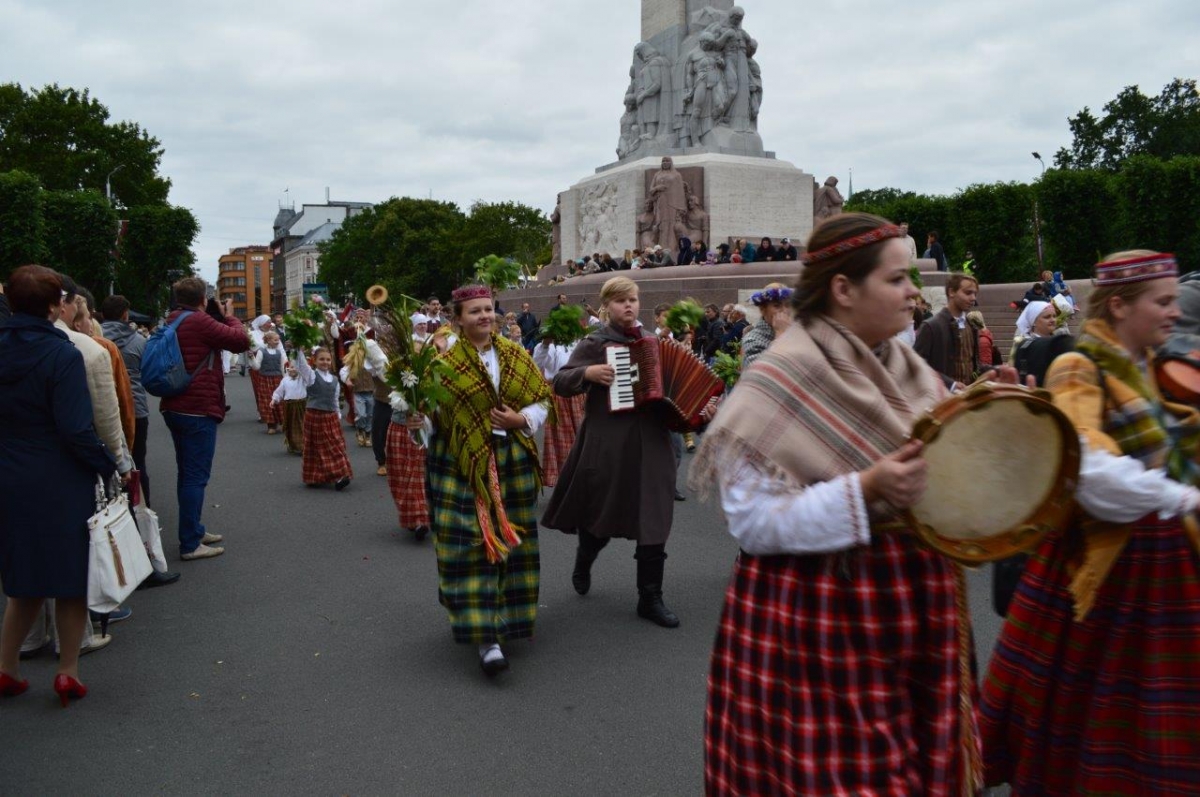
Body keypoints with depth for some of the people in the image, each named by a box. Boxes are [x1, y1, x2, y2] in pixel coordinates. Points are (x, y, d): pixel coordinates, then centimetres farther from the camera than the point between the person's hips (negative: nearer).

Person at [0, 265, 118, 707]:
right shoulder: (62, 354, -17)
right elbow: (76, 430, -20)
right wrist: (112, 468, -10)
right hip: (61, 484, -6)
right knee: (73, 576, 9)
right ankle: (68, 672, 17)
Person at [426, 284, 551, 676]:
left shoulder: (516, 356, 7)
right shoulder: (446, 363, -4)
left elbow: (543, 400, 8)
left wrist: (522, 419, -9)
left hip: (512, 460, 4)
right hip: (463, 464, -4)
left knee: (510, 540, 12)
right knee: (472, 545, -7)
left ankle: (509, 615, 31)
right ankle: (486, 637, -5)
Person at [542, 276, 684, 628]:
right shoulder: (594, 343, -1)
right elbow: (559, 383, -5)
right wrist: (588, 373, -22)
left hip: (651, 442, 4)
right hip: (608, 442, -4)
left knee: (654, 518, 2)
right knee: (602, 512, 10)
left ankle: (650, 598, 13)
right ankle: (583, 561, 43)